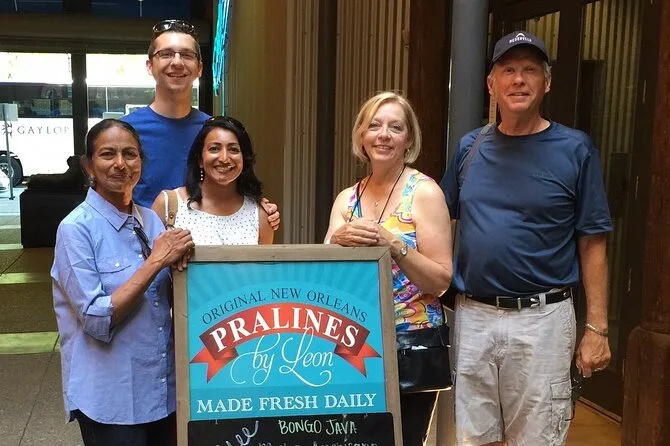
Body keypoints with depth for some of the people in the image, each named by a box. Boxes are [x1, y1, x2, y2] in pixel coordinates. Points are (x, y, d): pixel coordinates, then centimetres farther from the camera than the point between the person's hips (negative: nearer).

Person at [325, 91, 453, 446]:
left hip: (412, 344, -4)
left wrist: (394, 245, -24)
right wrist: (338, 241, -18)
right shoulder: (347, 198, 5)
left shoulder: (424, 192, -8)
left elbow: (441, 281, -11)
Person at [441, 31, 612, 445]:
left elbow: (592, 245, -3)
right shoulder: (470, 147, 5)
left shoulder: (575, 149, -4)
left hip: (541, 319, -3)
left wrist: (597, 327, -6)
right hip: (471, 315, 3)